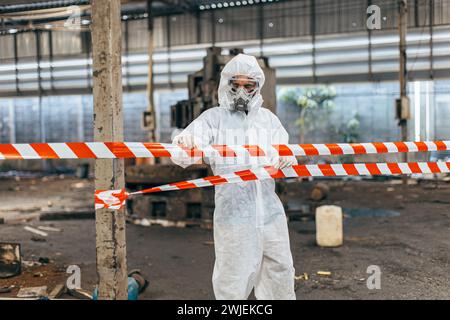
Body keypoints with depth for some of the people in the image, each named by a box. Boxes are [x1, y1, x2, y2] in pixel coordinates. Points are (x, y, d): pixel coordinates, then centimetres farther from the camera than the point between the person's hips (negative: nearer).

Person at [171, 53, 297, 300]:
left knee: (280, 272, 17)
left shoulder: (268, 118, 12)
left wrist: (284, 159, -21)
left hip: (271, 212, 4)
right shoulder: (214, 117, -1)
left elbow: (286, 151, 3)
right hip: (233, 215, -4)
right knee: (233, 282, 1)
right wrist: (184, 147, -40)